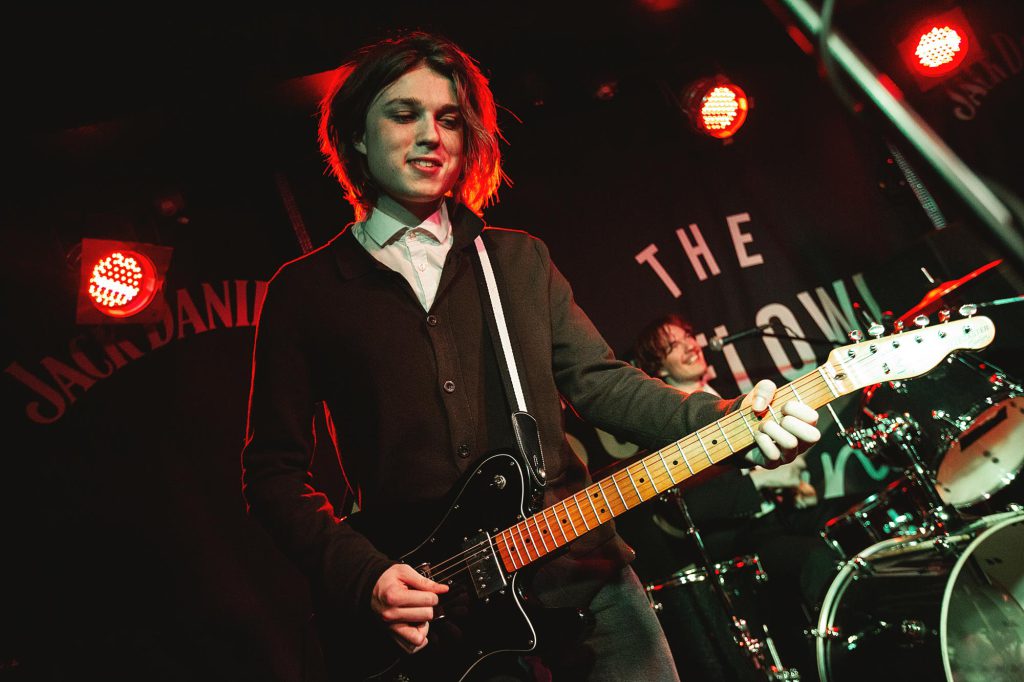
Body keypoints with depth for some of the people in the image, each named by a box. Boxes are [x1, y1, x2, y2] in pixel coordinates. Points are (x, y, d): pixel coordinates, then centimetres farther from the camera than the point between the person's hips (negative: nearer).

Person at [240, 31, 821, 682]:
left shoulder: (520, 257, 10)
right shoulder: (304, 288, 1)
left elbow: (600, 380, 5)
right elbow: (274, 470, 1)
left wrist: (731, 420, -10)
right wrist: (364, 576, -11)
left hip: (582, 571, 3)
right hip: (428, 614, -2)